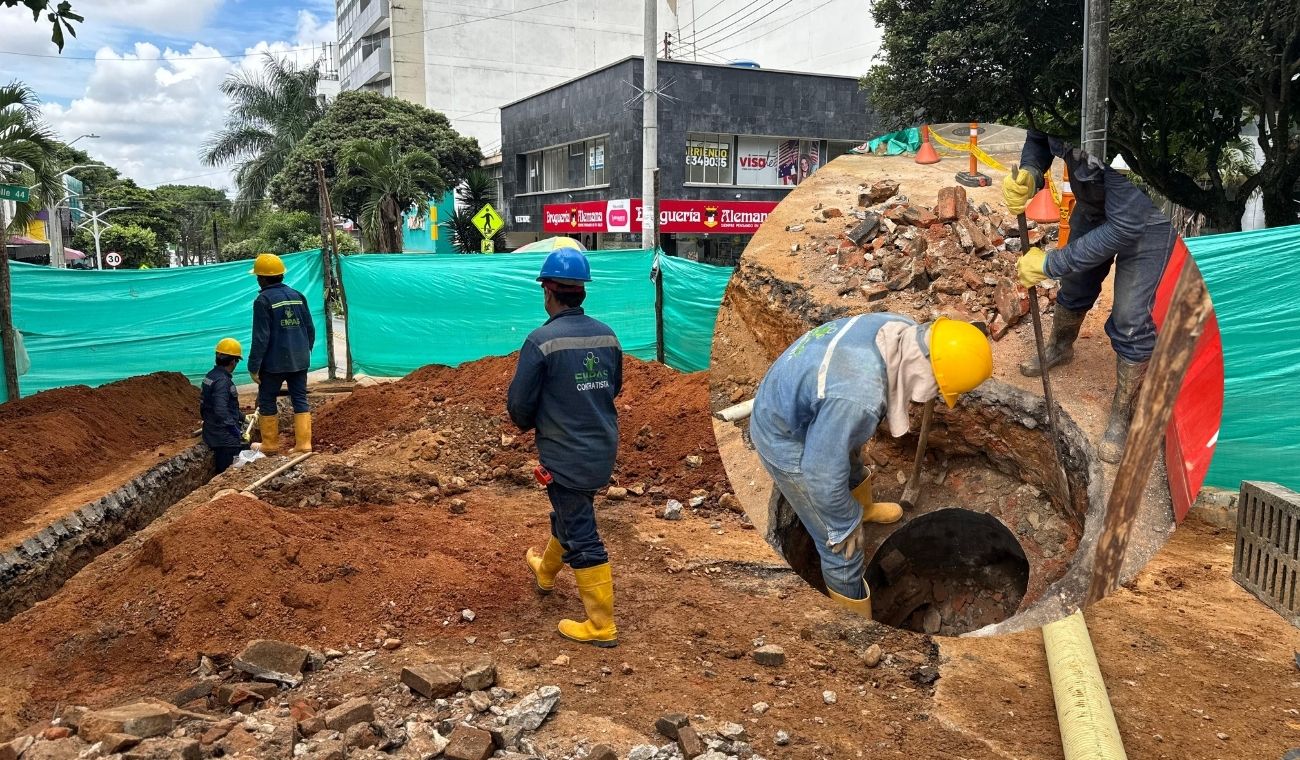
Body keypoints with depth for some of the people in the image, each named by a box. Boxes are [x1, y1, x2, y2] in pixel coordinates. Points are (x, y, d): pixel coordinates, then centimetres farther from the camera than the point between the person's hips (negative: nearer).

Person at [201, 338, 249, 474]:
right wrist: (238, 433, -24)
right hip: (225, 438, -10)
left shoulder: (211, 376, 10)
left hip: (212, 433, 10)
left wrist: (242, 417, 23)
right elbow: (221, 412, -29)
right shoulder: (222, 381, -20)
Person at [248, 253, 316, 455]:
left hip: (274, 363, -5)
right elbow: (310, 329, 12)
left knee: (267, 401, 9)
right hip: (300, 361, 5)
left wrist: (254, 366, -8)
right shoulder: (297, 296, 7)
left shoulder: (263, 300, -11)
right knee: (300, 400, 7)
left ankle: (270, 445, 15)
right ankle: (304, 444, 1)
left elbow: (260, 338, -13)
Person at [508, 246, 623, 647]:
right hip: (604, 450, 7)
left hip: (565, 456, -7)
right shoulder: (607, 335, -1)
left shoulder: (542, 340, -20)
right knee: (568, 514, 28)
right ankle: (546, 571, 54)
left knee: (582, 538, 1)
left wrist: (528, 423, 8)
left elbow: (519, 402, -14)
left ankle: (602, 626, 8)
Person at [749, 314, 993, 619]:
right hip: (788, 442, -9)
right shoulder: (857, 398, -43)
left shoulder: (900, 329, -16)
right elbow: (824, 473, -30)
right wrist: (844, 525, -12)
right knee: (843, 549, 5)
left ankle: (864, 509, 71)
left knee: (852, 469, 38)